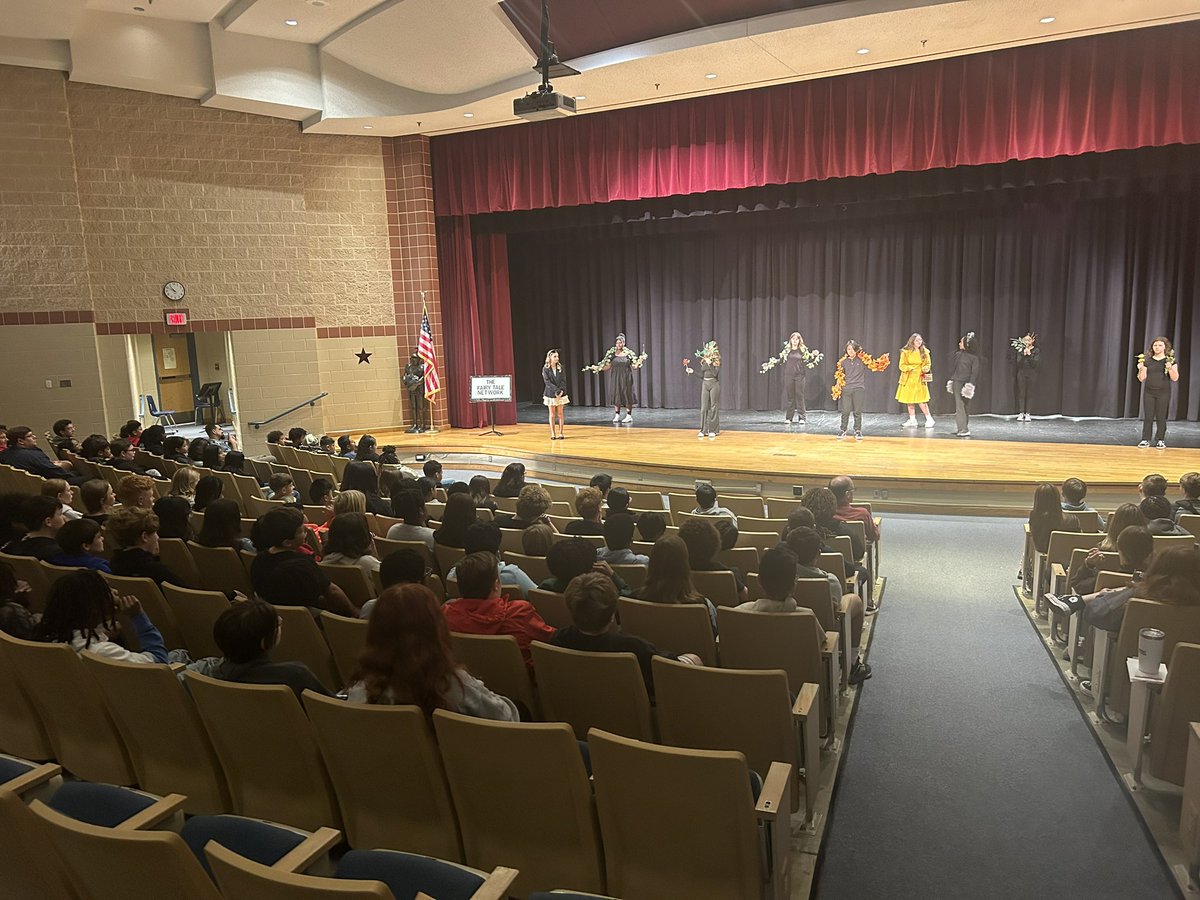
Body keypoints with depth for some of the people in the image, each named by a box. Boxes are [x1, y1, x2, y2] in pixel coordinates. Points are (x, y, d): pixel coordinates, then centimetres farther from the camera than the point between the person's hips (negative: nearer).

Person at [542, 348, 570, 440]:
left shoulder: (560, 368, 4)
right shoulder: (545, 369, -3)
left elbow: (564, 381, 0)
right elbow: (547, 382, -11)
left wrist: (561, 391, -15)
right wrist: (557, 390, -19)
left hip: (561, 394, 2)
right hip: (550, 394, -2)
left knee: (560, 414, 3)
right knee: (552, 415, 3)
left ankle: (560, 433, 8)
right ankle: (553, 434, 6)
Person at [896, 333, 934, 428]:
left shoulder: (925, 351, 2)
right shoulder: (905, 352, -4)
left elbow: (928, 364, 11)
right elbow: (902, 365, -2)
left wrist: (925, 368, -11)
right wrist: (910, 368, -21)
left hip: (920, 379, -1)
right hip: (908, 379, 1)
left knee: (921, 400, -8)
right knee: (909, 400, 6)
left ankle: (929, 419, 3)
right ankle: (912, 420, 17)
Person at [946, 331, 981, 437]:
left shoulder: (974, 357, -6)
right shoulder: (957, 354, 7)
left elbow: (974, 372, -8)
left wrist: (970, 384, -14)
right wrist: (951, 380, 17)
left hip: (966, 383, -4)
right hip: (957, 382, 4)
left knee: (966, 407, 1)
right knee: (959, 406, 1)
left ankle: (964, 430, 0)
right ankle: (962, 429, 3)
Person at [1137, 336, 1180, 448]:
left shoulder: (1171, 361, 2)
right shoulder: (1147, 361, 6)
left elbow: (1175, 378, -4)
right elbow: (1142, 379, 4)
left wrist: (1170, 368, -20)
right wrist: (1141, 369, -13)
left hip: (1163, 393, -1)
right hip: (1148, 392, 1)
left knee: (1161, 417, 1)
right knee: (1148, 417, 1)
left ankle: (1160, 440, 9)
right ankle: (1145, 440, 5)